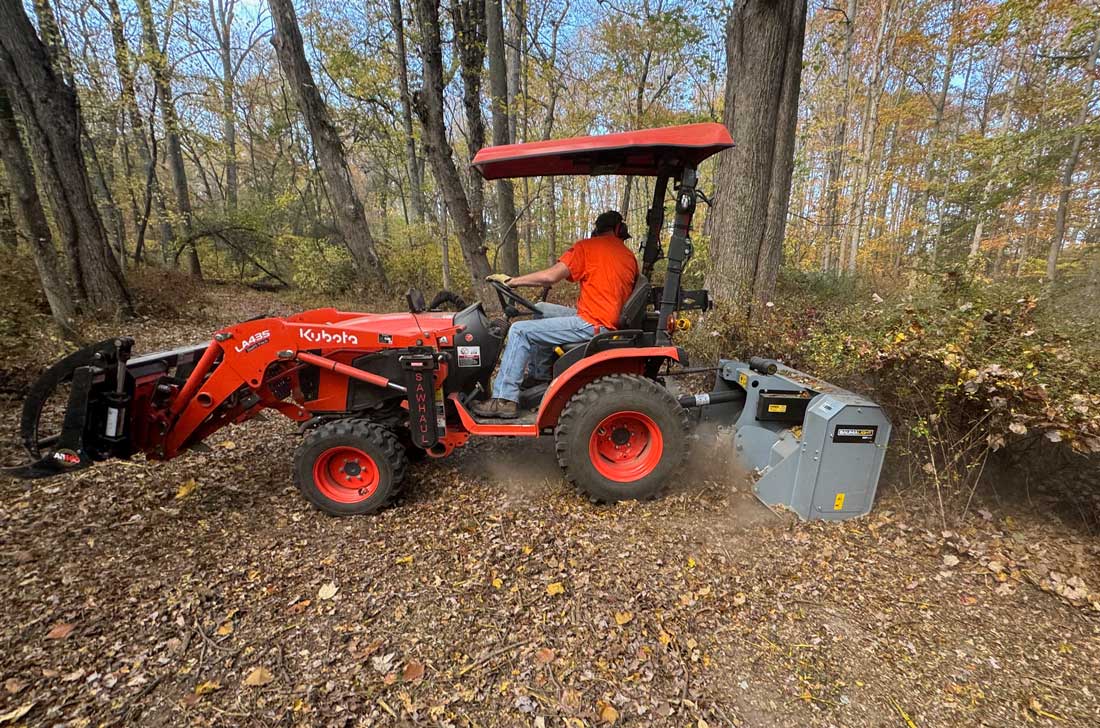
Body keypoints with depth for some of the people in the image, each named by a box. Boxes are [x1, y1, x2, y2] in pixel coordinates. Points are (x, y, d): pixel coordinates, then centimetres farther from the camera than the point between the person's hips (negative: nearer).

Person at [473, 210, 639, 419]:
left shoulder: (587, 247, -5)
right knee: (541, 309, 22)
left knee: (520, 331, -7)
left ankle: (504, 400, -10)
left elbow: (550, 277, -13)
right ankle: (539, 376, 24)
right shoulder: (630, 257, 14)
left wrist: (511, 281, -2)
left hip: (592, 325, -8)